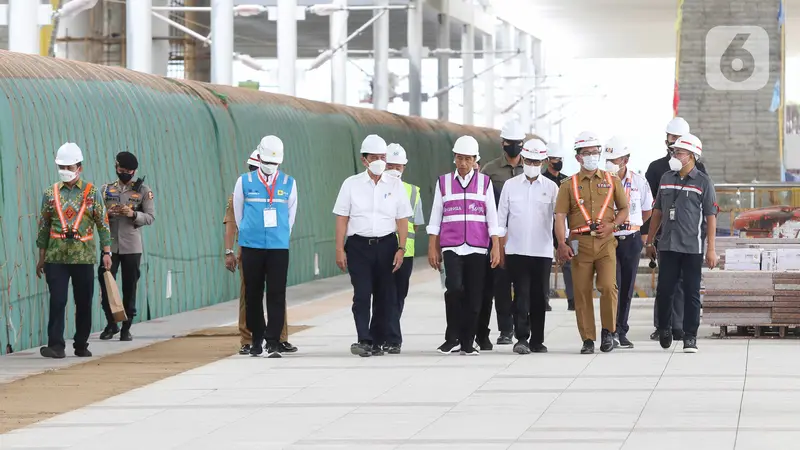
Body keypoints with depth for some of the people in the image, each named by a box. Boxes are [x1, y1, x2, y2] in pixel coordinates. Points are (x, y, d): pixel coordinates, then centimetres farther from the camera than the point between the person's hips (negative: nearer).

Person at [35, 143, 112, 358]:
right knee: (57, 301, -8)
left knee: (84, 303, 6)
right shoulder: (51, 193, 6)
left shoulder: (91, 192, 2)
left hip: (84, 257, 0)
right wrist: (41, 258, 8)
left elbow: (103, 224, 3)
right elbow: (43, 227, 10)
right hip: (56, 257, 0)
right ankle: (56, 346, -9)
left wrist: (107, 252, -5)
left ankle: (81, 345, 18)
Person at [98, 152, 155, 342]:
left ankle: (126, 327, 11)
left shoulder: (143, 190, 3)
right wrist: (107, 213, -12)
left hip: (132, 247, -1)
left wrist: (133, 214, -18)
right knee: (105, 283, -4)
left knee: (129, 287, 2)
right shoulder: (106, 189, 9)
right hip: (110, 245, 1)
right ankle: (111, 323, 12)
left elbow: (151, 217, -1)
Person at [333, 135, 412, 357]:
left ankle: (376, 341, 14)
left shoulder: (395, 185, 7)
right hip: (359, 245, -2)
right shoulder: (351, 184, 4)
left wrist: (401, 249, -2)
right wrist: (340, 249, -3)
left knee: (384, 295, 4)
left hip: (386, 245, 2)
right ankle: (364, 340, -15)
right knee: (362, 294, -11)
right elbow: (342, 218, 3)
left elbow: (402, 220, 7)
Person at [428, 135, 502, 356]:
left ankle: (467, 343, 11)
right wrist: (432, 248, 5)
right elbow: (435, 217, 10)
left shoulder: (484, 182, 8)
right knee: (454, 288, -19)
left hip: (477, 248, 1)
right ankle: (452, 338, -5)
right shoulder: (444, 182, 9)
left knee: (474, 296, 1)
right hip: (451, 246, -1)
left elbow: (492, 216, 6)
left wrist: (496, 247, -1)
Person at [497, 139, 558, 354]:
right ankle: (522, 338, -9)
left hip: (543, 251, 1)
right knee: (521, 295, -8)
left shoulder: (551, 188, 5)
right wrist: (499, 249, 3)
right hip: (516, 251, -1)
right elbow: (501, 219, 8)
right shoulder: (510, 185, 5)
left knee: (539, 296, 5)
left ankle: (537, 340, 13)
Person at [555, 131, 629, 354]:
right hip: (580, 243, 0)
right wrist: (562, 244, -12)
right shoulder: (568, 185, 8)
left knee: (608, 286, -15)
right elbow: (560, 216, 1)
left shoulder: (612, 181, 12)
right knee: (582, 292, 0)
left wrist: (612, 225, -5)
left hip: (605, 242, 0)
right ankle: (588, 339, 8)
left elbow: (624, 209, 16)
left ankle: (608, 331, 3)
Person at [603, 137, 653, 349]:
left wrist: (629, 225, 11)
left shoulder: (639, 182, 2)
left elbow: (647, 211, 16)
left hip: (631, 240, 2)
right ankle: (612, 331, -16)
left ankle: (621, 332, 15)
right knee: (613, 285, -14)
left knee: (627, 288, 7)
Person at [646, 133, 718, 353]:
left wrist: (711, 249, -9)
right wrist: (650, 241, 16)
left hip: (693, 247, -4)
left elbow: (711, 217, -4)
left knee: (691, 293, 1)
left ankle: (690, 337, 6)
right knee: (664, 290, 3)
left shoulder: (703, 182, -2)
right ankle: (664, 329, 23)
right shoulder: (666, 179, 11)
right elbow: (657, 211, 18)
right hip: (667, 246, 4)